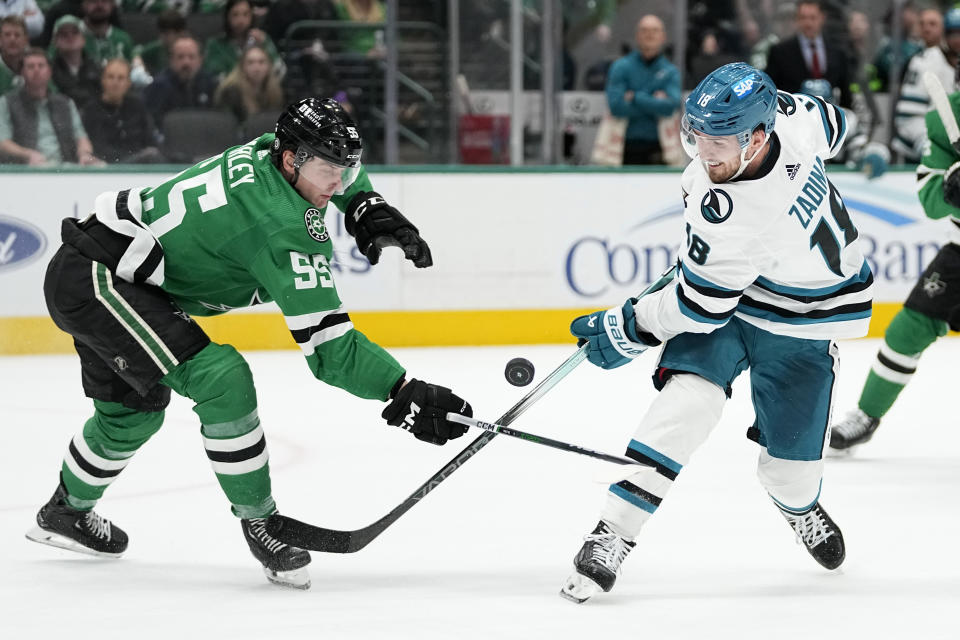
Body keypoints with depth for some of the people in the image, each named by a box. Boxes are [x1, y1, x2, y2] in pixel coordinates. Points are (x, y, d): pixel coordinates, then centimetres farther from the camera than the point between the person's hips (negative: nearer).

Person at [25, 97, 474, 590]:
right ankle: (259, 522, -10)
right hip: (95, 279, -11)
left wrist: (367, 207, 8)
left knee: (135, 410, 28)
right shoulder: (289, 228, -24)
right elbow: (326, 344, -26)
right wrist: (402, 391, -27)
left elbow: (340, 175, 27)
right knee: (220, 379, -22)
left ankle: (67, 511, 52)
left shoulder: (265, 154, 2)